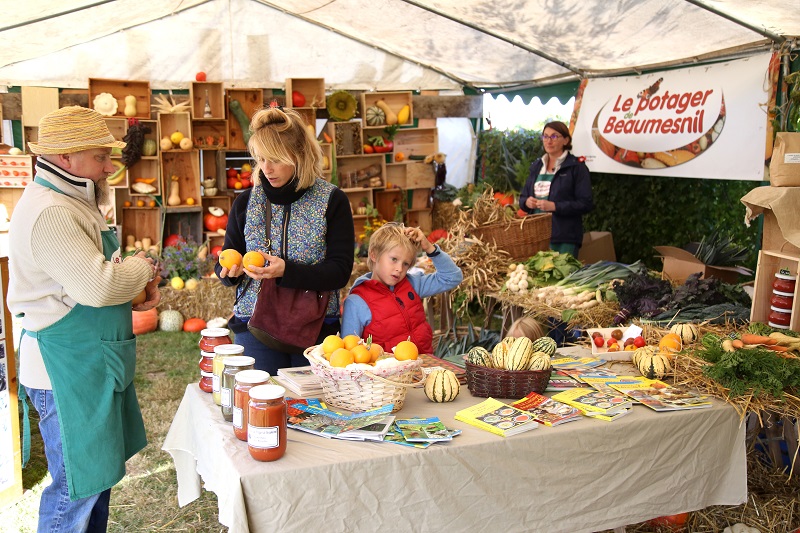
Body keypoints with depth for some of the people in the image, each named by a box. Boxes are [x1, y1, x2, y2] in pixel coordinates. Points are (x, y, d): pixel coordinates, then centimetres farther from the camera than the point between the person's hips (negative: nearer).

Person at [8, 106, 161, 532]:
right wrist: (143, 267, -9)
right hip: (66, 371, -11)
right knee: (76, 486, 2)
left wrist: (138, 286, 4)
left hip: (93, 365, 11)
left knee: (98, 473, 20)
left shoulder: (75, 203, 13)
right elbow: (98, 286, -28)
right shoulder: (48, 212, -22)